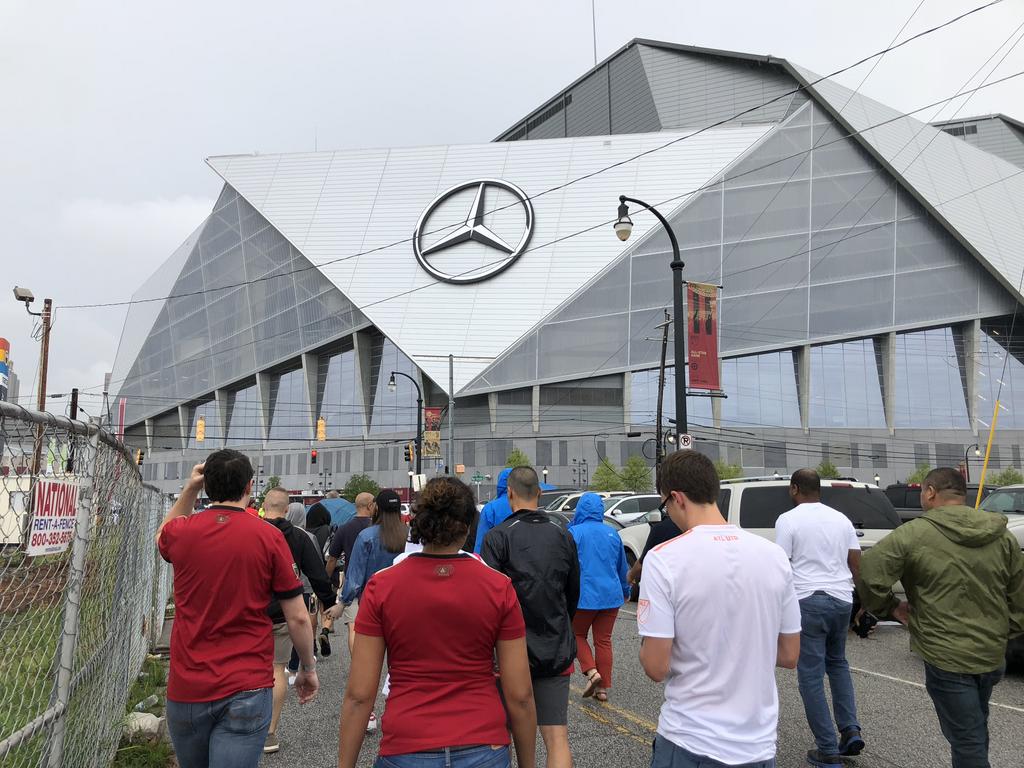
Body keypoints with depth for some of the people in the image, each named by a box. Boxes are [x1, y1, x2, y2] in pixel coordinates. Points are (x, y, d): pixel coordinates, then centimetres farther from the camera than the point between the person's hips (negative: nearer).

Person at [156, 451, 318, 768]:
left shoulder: (181, 531, -3)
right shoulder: (270, 537, -9)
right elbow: (298, 618, -5)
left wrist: (189, 488, 18)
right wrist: (308, 668, 9)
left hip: (186, 687, 3)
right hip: (247, 689, -3)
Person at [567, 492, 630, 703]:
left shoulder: (574, 533, -9)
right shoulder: (612, 534, 6)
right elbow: (622, 567, 16)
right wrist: (625, 590, 30)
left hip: (584, 596, -4)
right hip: (610, 596, 4)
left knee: (578, 635, 15)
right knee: (604, 640, 12)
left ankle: (592, 672, -4)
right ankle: (603, 688, 14)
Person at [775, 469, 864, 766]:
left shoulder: (788, 520, -7)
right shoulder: (841, 519, 10)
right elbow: (856, 564, 12)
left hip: (808, 600, -6)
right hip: (842, 599, 6)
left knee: (811, 676, 3)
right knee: (837, 664, 26)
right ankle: (851, 730, 16)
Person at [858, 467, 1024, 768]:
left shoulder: (913, 534, -14)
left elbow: (868, 574, -19)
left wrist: (891, 607, -2)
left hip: (946, 656, -6)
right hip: (992, 655, 6)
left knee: (968, 743, 3)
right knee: (976, 730, 27)